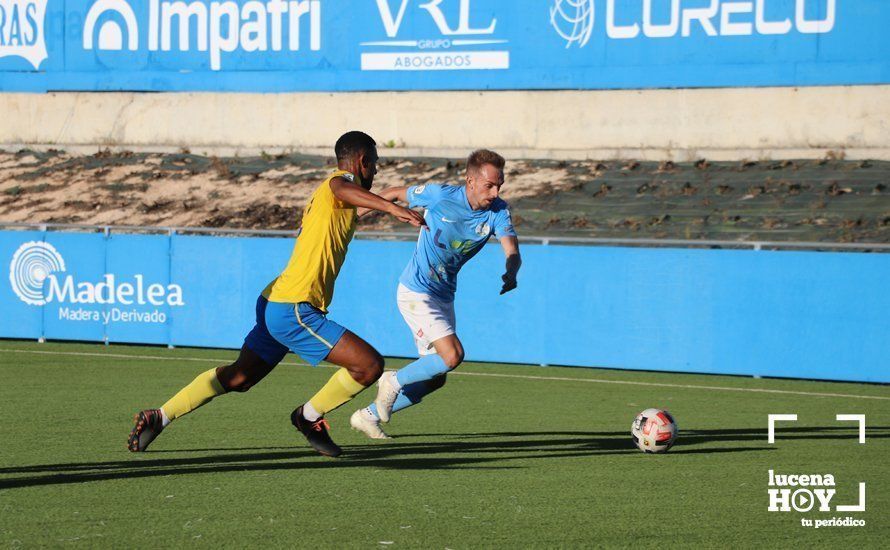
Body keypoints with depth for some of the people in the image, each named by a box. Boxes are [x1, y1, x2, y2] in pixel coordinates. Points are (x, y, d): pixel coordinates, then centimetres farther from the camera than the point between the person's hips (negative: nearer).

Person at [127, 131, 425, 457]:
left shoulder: (320, 196, 20)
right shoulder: (343, 180, -9)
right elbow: (342, 188, -33)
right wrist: (393, 208, -45)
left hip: (273, 304, 10)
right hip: (294, 310, -10)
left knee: (237, 377, 24)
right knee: (370, 365, -11)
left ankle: (158, 417, 26)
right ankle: (309, 417, 7)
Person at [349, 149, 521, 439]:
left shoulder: (498, 211, -7)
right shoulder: (440, 196, -18)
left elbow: (512, 252, -18)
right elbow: (395, 193, -1)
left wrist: (510, 273, -41)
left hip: (444, 296, 6)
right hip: (416, 292, -6)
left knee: (434, 379, 8)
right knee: (453, 355, -22)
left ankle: (369, 415, 22)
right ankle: (394, 381, 1)